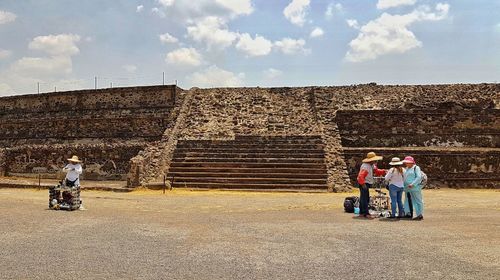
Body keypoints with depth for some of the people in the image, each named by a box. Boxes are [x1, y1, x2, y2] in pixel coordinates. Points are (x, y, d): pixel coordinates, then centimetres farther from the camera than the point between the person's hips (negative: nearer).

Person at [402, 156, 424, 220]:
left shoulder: (416, 168, -6)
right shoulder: (407, 169, 18)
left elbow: (419, 177, -15)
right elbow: (405, 177, 25)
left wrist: (413, 184, -23)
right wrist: (404, 185, 10)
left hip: (415, 188, -8)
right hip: (407, 188, 8)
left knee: (417, 201, -2)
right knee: (408, 201, 9)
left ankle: (420, 215, 3)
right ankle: (408, 213, 16)